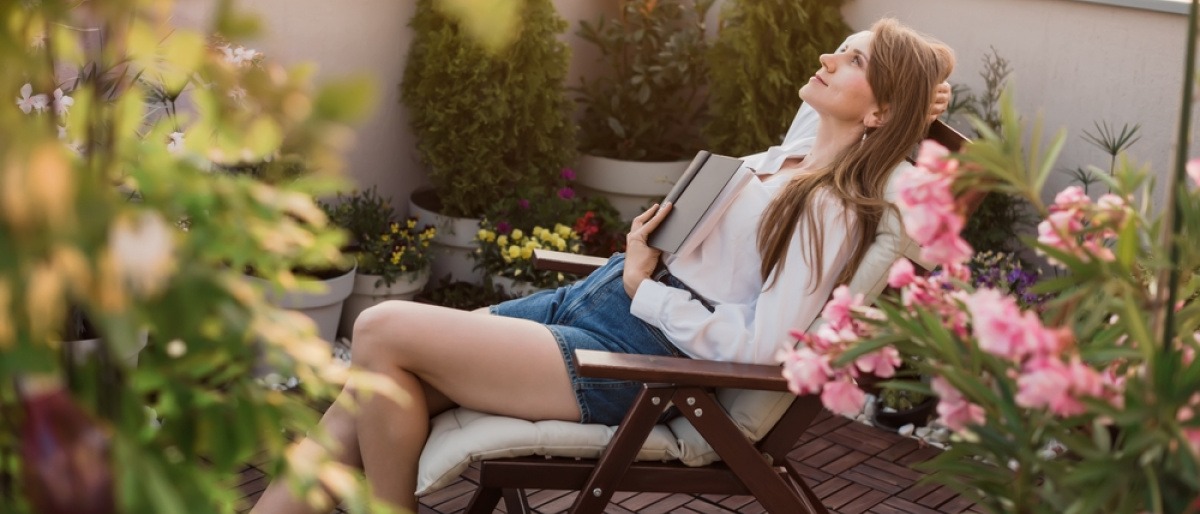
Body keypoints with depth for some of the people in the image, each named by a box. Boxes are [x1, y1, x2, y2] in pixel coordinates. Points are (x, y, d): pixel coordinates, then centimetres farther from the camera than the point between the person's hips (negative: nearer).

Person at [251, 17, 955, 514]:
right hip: (586, 297, 9)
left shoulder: (834, 212, -12)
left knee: (383, 331, -19)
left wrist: (644, 286, -12)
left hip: (629, 358, -9)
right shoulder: (785, 160, 12)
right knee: (371, 392, -4)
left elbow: (761, 348, -19)